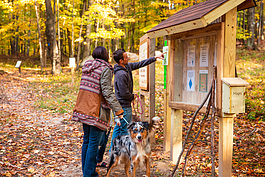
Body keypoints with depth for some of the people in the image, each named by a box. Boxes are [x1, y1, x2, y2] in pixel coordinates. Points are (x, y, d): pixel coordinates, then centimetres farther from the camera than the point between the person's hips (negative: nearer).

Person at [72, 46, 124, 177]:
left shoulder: (87, 67, 11)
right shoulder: (105, 69, -11)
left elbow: (85, 87, 14)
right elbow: (107, 91, -17)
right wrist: (118, 110, -16)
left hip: (84, 109, 8)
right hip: (96, 110, -7)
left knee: (86, 140, 16)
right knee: (94, 143, -1)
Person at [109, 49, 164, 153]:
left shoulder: (127, 66, 3)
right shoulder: (121, 74, -25)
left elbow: (140, 64, 14)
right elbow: (124, 93, -23)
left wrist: (155, 58, 13)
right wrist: (132, 97, -4)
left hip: (119, 105, 10)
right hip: (124, 106, -10)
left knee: (118, 128, 17)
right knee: (124, 130, 0)